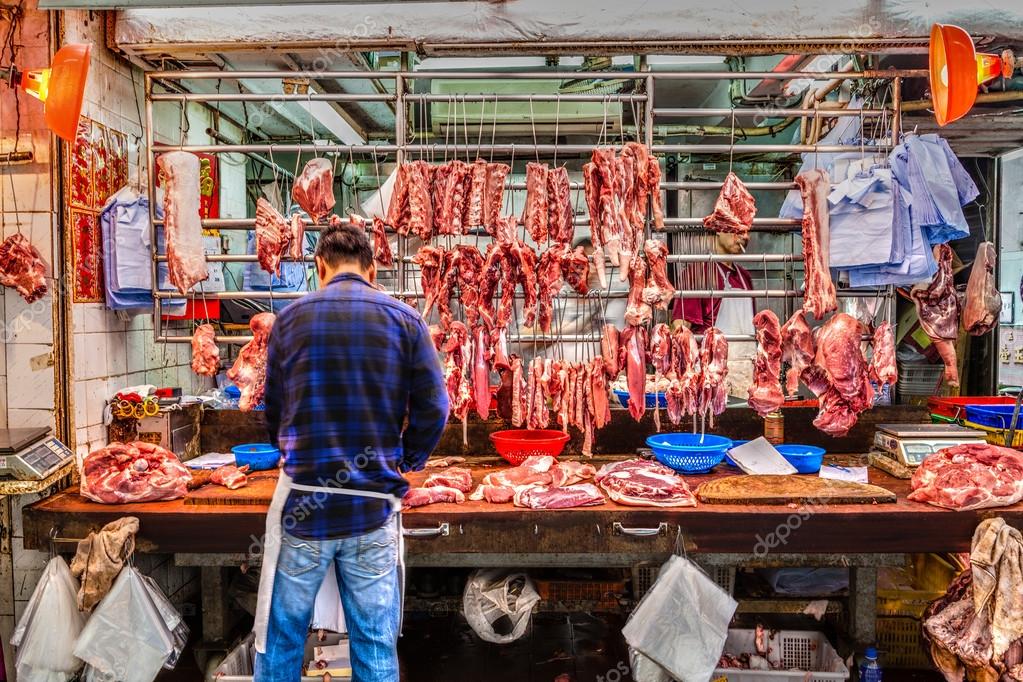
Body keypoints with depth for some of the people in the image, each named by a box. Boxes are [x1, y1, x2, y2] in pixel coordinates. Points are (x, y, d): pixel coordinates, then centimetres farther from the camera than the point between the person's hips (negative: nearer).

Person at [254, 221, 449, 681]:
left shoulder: (291, 318, 1)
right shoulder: (404, 320, -2)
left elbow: (274, 411, 9)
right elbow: (432, 408, -4)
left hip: (302, 505, 1)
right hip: (375, 508, 0)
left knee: (281, 640, 17)